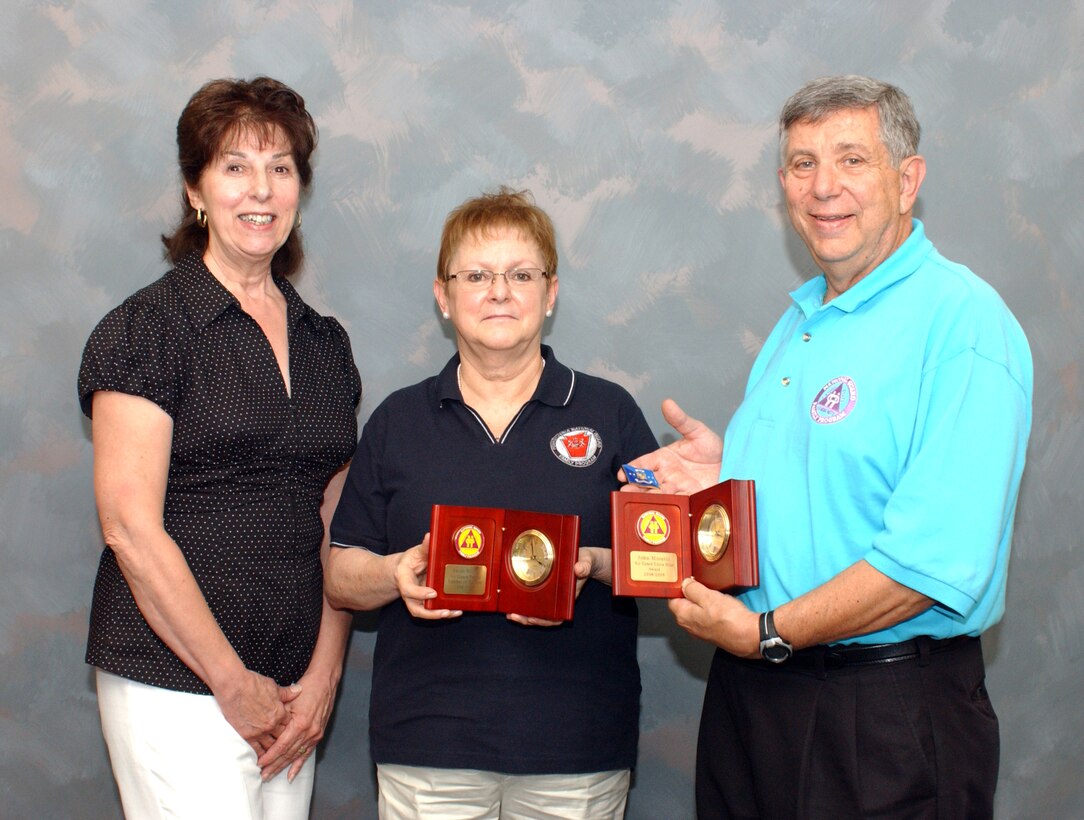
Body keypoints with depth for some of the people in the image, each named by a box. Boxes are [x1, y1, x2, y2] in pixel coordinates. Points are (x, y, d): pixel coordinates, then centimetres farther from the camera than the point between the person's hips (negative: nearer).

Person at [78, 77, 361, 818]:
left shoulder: (326, 343, 13)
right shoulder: (146, 331, -5)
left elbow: (334, 528, 11)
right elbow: (132, 529, -11)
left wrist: (324, 675, 0)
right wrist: (235, 683, -10)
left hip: (290, 692, 5)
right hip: (176, 686, -5)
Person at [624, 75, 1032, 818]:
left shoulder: (961, 321, -15)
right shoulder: (803, 319, 14)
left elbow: (939, 560, -24)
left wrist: (767, 632, -18)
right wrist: (726, 471, 4)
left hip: (885, 708, -8)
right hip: (750, 685, 8)